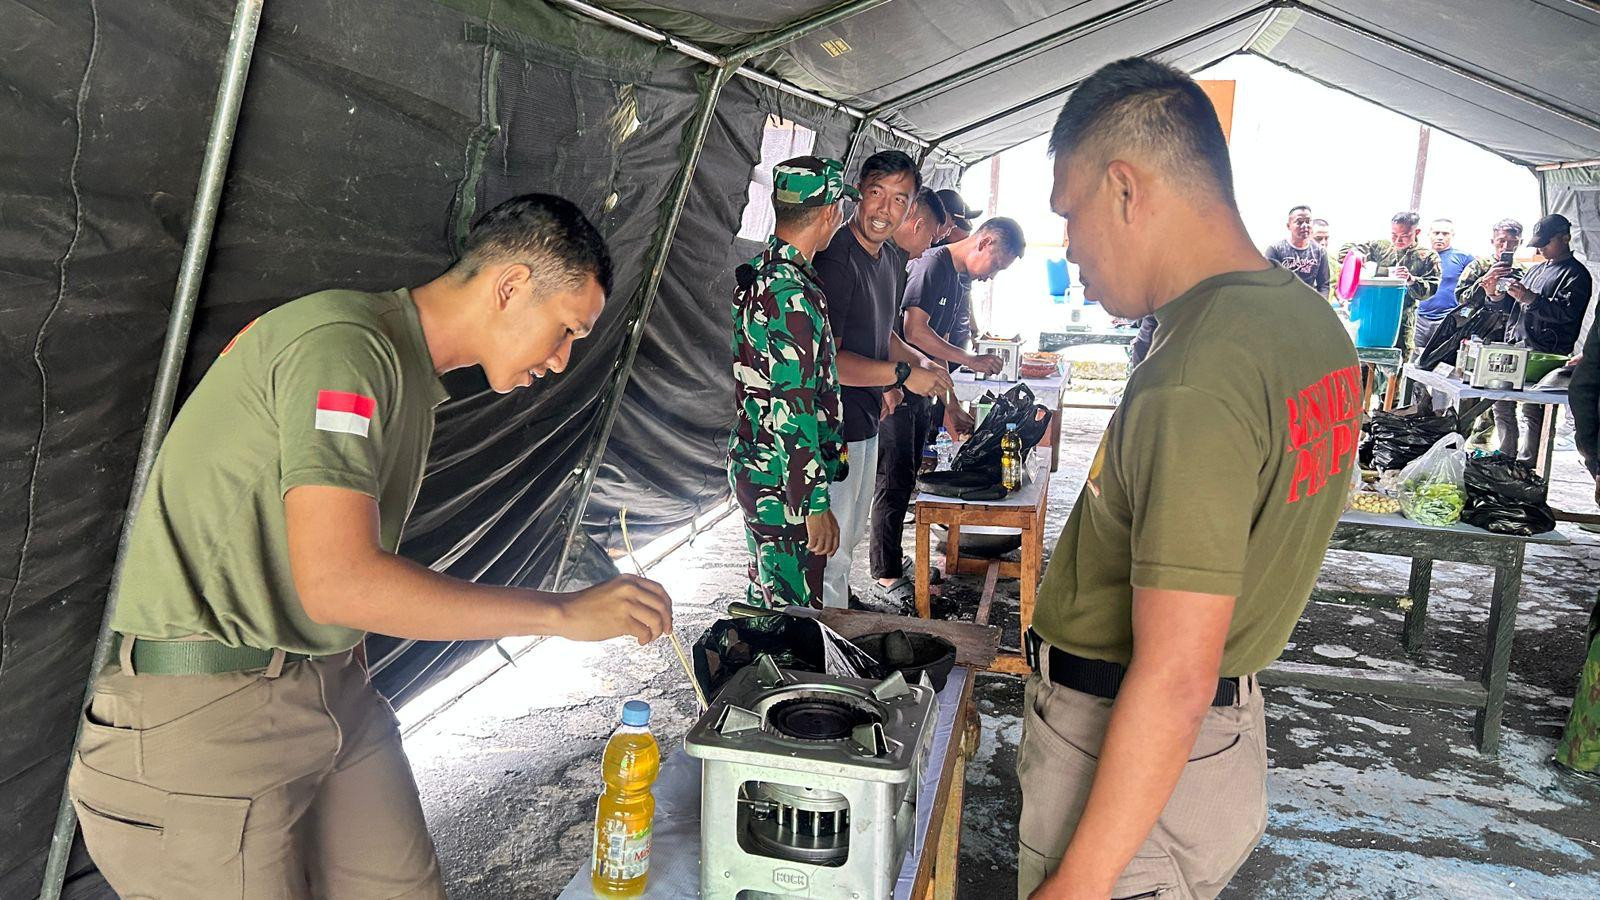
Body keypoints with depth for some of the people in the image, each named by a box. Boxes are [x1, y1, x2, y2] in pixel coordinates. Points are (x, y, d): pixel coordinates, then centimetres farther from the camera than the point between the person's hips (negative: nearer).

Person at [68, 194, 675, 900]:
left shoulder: (411, 376, 13)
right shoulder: (344, 344, -19)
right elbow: (337, 583, -28)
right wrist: (565, 613, -23)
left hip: (334, 697, 9)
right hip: (204, 714, -9)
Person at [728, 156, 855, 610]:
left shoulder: (758, 272, 7)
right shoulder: (794, 295, -24)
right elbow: (793, 412, -25)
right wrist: (816, 505, -20)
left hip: (752, 465, 10)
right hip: (784, 482, -10)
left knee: (764, 595, 23)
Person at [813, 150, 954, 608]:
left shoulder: (889, 260, 9)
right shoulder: (835, 261, -21)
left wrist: (921, 362, 5)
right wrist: (902, 374, -22)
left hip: (865, 420, 10)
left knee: (851, 534, 25)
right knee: (832, 549, 1)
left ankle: (840, 606, 43)